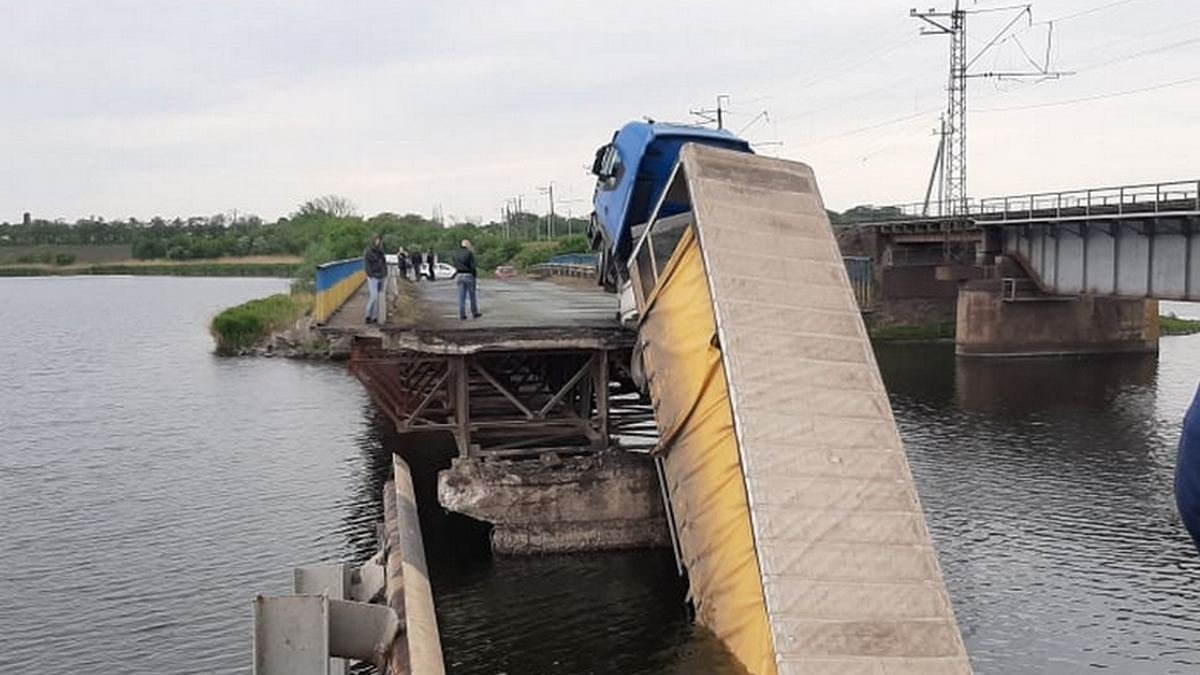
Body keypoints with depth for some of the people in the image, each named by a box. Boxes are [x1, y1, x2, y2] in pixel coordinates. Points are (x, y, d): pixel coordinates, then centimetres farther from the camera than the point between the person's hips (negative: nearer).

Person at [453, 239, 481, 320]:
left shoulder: (456, 254, 9)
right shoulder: (470, 253, -9)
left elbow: (455, 266, 11)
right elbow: (472, 266, -13)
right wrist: (474, 276, -7)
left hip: (459, 275, 5)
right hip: (468, 275, -5)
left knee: (461, 296, 4)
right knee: (472, 295, 8)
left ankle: (462, 315, 0)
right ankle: (475, 313, 17)